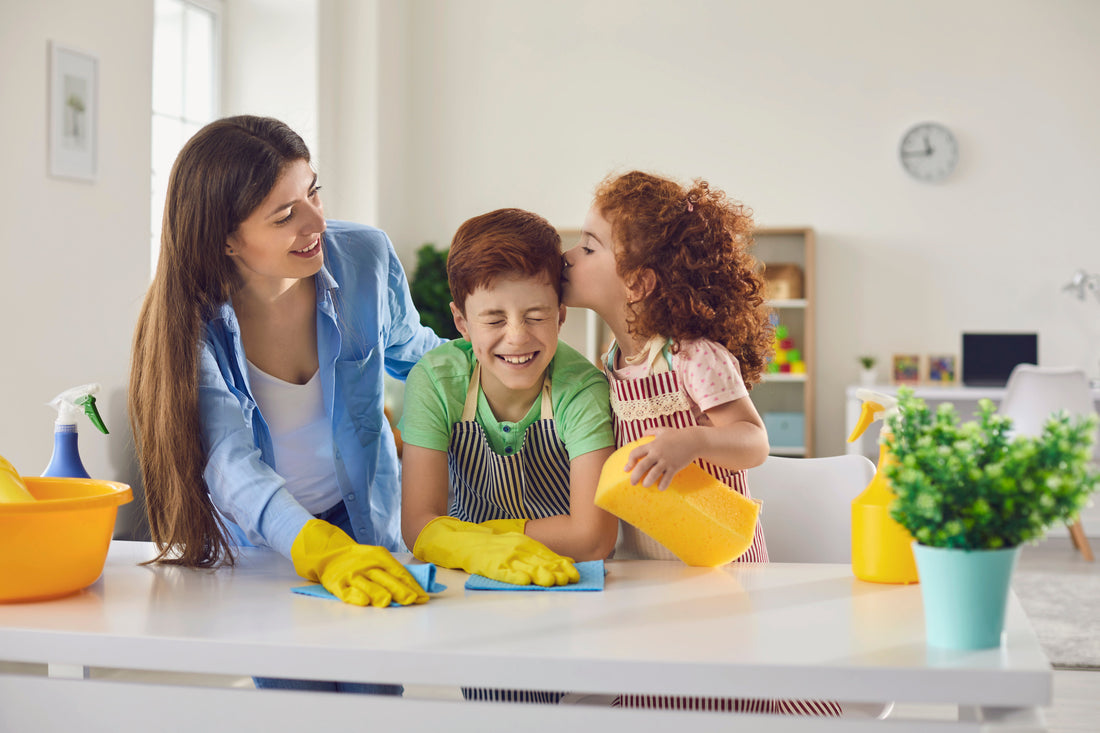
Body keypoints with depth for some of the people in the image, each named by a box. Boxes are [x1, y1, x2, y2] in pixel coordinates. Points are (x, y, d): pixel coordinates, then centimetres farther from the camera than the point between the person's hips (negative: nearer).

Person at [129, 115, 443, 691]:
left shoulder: (365, 257, -16)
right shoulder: (192, 318, -24)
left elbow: (409, 352, 8)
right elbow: (229, 462, -38)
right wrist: (324, 552, -53)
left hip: (364, 520, 2)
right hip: (256, 540, -2)